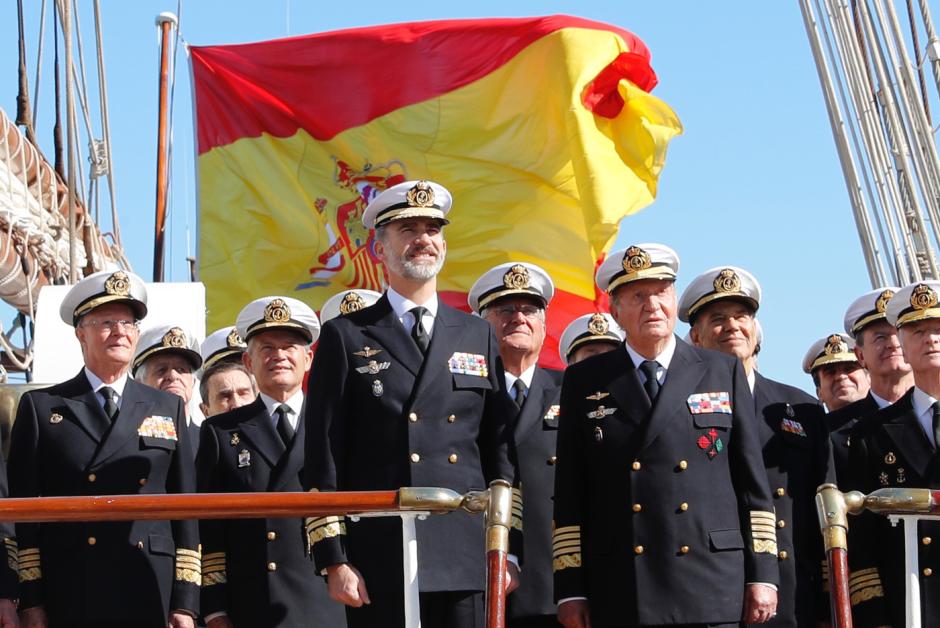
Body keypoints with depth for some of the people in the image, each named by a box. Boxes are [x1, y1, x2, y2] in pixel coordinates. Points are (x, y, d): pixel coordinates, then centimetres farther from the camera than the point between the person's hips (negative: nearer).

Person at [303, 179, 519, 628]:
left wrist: (508, 549, 7)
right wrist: (334, 560, -5)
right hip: (379, 566, -2)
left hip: (467, 560, 3)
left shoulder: (478, 335, 15)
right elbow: (323, 458, 2)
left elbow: (501, 451, 14)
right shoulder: (346, 337, 6)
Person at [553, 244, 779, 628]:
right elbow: (569, 494, 7)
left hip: (713, 590, 0)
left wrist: (762, 574, 3)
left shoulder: (723, 372, 11)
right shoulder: (584, 381, 10)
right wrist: (570, 589, 0)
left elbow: (752, 480, 9)